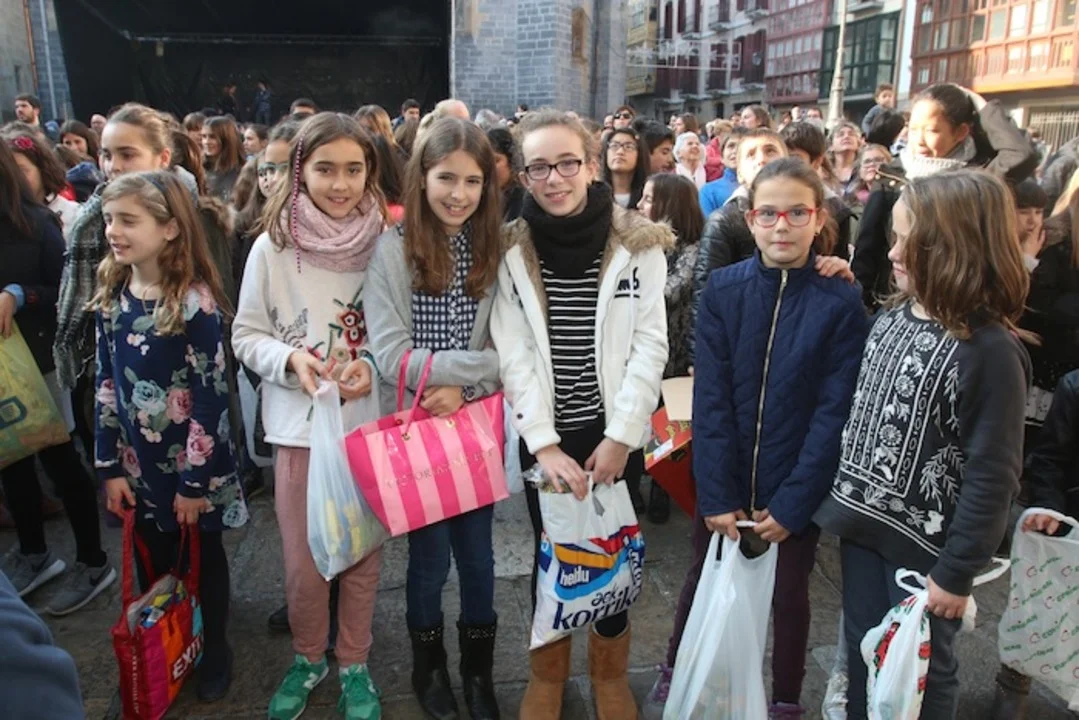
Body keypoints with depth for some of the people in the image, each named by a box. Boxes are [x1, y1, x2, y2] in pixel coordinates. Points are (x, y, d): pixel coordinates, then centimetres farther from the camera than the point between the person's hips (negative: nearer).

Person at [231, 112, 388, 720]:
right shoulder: (273, 246, -5)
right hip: (299, 423, 0)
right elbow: (247, 335, 2)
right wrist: (291, 357, -17)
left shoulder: (386, 244, -7)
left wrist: (375, 366, -16)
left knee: (364, 556, 13)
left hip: (372, 422, 0)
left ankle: (354, 663, 37)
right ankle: (309, 657, 38)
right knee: (303, 562, 9)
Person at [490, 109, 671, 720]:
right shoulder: (511, 249, -3)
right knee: (552, 551, 12)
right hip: (543, 434, 1)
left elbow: (651, 345, -6)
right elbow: (515, 354, -7)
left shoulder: (637, 243, -5)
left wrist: (620, 435, -12)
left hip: (613, 430, 0)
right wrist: (544, 442, -14)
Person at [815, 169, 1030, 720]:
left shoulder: (990, 352, -18)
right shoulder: (891, 318, 1)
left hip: (922, 542, -5)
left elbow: (992, 477, -17)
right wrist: (843, 499, 8)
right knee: (861, 651, 19)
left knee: (920, 669, 13)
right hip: (863, 522, 6)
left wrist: (956, 571, -14)